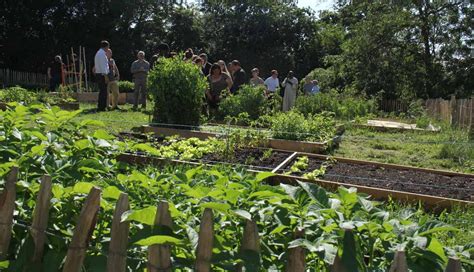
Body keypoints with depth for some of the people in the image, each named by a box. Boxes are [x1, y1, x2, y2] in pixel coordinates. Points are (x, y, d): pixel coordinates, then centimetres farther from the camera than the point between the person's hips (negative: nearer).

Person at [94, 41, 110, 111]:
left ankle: (100, 107, 18)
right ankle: (101, 107, -9)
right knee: (103, 91, -9)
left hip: (98, 74, 10)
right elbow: (103, 66, -19)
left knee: (102, 91, 14)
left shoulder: (98, 53, 19)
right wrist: (105, 76, -20)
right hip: (102, 74, -10)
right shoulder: (102, 53, -13)